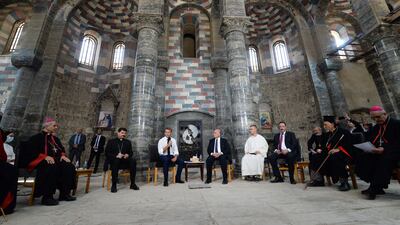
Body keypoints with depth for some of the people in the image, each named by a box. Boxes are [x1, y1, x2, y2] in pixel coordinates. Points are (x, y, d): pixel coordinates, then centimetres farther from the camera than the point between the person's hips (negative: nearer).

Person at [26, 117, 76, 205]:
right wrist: (45, 156, -24)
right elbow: (31, 151, -10)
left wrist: (63, 155, 0)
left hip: (56, 160, 7)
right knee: (52, 168, -39)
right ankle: (47, 197, -29)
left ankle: (65, 193, -14)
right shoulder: (36, 137, 1)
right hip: (41, 161, -7)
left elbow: (62, 149, 24)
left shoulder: (55, 139, 22)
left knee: (69, 167, -20)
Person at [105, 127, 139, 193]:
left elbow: (131, 152, 15)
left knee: (133, 161, -30)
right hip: (114, 160, -2)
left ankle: (133, 183, -24)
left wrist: (127, 155, -10)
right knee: (116, 161, -37)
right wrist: (116, 156, -16)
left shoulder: (128, 142, 21)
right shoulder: (111, 141, 14)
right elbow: (107, 153, 2)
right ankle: (114, 185, -27)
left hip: (125, 161, 2)